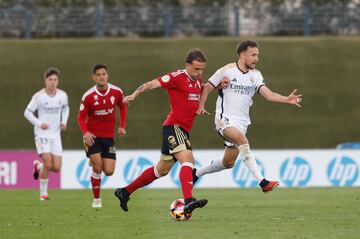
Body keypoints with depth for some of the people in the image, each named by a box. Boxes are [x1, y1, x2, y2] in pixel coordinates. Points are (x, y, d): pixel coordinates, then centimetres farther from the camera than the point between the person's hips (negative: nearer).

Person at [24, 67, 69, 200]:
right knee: (48, 164, -17)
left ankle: (38, 166, 31)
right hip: (42, 134, -4)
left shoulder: (62, 95, 1)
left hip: (55, 135, 4)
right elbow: (27, 112, -3)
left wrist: (64, 121, 6)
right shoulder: (39, 96, -10)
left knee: (56, 168, -1)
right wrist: (39, 123, -15)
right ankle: (43, 193, -2)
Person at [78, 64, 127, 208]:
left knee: (109, 171, -3)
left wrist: (122, 126, 8)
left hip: (109, 136, 3)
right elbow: (81, 117, -5)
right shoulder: (88, 96, -13)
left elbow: (122, 107, 16)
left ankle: (95, 162, 33)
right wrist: (86, 133, -22)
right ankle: (96, 199, 1)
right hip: (93, 136, -3)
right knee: (97, 167, -16)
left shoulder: (117, 92, -6)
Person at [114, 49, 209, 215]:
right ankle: (188, 201, -41)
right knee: (187, 159, -27)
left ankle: (125, 192, 29)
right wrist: (135, 95, -30)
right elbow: (152, 84, -15)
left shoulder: (199, 81, 13)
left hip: (184, 130, 9)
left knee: (162, 169, 17)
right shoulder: (177, 77, -11)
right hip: (174, 126, -9)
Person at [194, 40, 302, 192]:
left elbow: (269, 95, -6)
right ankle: (262, 182, -38)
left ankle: (196, 173, 35)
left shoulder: (255, 75, 6)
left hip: (242, 121, 6)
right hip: (225, 119, -6)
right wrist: (201, 105, -14)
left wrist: (287, 99, -23)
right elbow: (207, 88, 3)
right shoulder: (227, 71, -5)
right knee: (242, 139, -34)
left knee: (228, 163, 9)